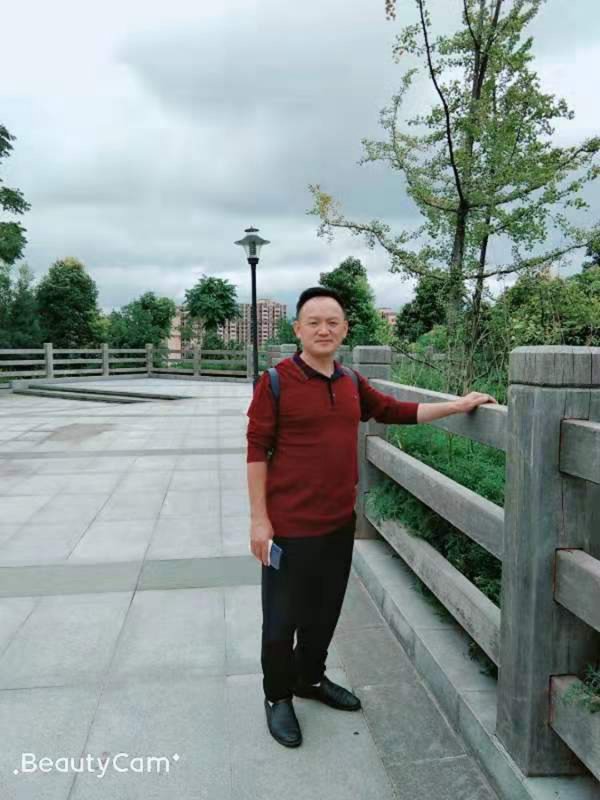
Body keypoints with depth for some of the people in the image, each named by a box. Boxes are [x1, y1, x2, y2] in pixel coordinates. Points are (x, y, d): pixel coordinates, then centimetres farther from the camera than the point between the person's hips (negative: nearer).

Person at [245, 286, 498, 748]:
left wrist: (458, 406, 16)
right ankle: (278, 697, 35)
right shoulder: (276, 381, -12)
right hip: (290, 526, -6)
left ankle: (310, 678, 46)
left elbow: (396, 411, 18)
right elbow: (257, 450, -12)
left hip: (340, 523, 6)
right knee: (283, 618, 11)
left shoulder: (352, 384, 6)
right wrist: (259, 518, -13)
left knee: (325, 612, 22)